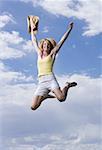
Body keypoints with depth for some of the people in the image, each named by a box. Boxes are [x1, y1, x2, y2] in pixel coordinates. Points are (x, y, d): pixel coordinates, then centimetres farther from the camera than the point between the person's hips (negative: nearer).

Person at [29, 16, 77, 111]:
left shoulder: (52, 54, 11)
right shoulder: (39, 54, 19)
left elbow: (61, 41, 9)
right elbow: (34, 41, 29)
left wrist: (69, 29, 8)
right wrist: (32, 28, 36)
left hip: (50, 79, -3)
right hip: (41, 82, 3)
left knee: (61, 98, -28)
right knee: (33, 107, -9)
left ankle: (67, 86, 8)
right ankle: (45, 96, 22)